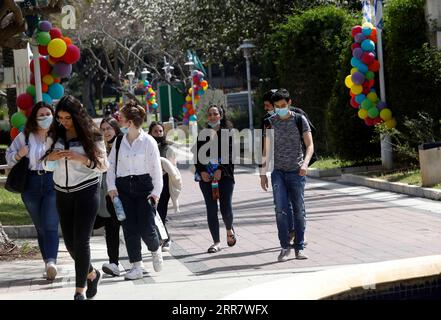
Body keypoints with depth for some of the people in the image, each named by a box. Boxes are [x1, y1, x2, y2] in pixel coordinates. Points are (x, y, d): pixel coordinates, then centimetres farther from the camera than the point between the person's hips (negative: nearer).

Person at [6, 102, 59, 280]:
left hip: (53, 183, -4)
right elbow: (9, 157, 13)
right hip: (31, 185, 4)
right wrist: (19, 154, -7)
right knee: (40, 227, 9)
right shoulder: (25, 137, 7)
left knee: (50, 225, -14)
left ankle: (51, 261, -28)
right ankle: (49, 263, 17)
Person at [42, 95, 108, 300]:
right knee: (69, 241, 7)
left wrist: (82, 159, -20)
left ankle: (80, 290, 0)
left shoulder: (91, 135, -6)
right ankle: (91, 274, 32)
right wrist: (50, 157, -9)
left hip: (86, 191, -5)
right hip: (63, 193, 5)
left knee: (81, 241, -7)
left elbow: (103, 165, -5)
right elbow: (46, 165, 14)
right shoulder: (54, 135, 6)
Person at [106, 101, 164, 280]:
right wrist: (111, 187, 1)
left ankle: (156, 251, 25)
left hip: (144, 187, -4)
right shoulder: (119, 141, 6)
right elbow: (111, 164, 11)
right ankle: (136, 267, 7)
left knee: (146, 228, -8)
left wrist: (156, 191, -6)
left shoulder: (148, 141, -5)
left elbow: (156, 168, -2)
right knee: (129, 229, 0)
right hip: (124, 188, 4)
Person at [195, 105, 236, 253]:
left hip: (224, 175, -2)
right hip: (206, 176, 2)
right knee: (211, 209, -1)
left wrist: (221, 169, -17)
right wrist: (201, 171, -6)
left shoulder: (228, 133, 4)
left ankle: (229, 230, 26)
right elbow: (198, 155, 9)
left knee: (226, 208, -7)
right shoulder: (203, 134, 12)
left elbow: (229, 153, -5)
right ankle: (216, 242, 4)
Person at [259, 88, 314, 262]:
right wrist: (263, 173, 5)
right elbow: (267, 150, 10)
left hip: (296, 172, -1)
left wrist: (305, 163, -20)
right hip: (278, 172, 1)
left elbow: (310, 145, -2)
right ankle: (285, 247, -3)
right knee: (281, 210, -11)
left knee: (299, 211, 3)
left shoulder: (300, 120, 1)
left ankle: (299, 248, 11)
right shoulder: (270, 122, 5)